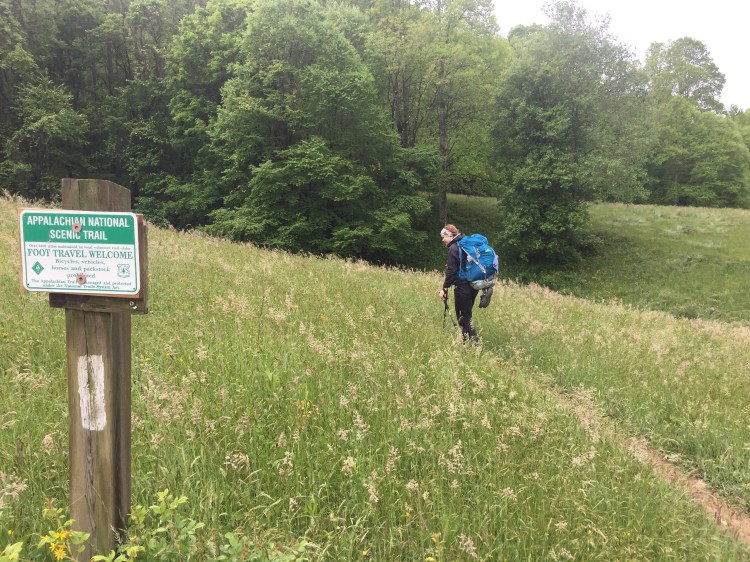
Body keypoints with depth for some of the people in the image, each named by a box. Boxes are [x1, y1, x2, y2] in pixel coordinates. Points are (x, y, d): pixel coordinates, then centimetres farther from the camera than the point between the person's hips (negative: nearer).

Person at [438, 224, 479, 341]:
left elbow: (451, 271, -15)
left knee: (463, 315, -3)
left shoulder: (453, 248, -12)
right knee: (466, 313, 16)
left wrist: (444, 288, -10)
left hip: (463, 286, -9)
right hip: (474, 284, 9)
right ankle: (468, 339, 21)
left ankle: (472, 340, -5)